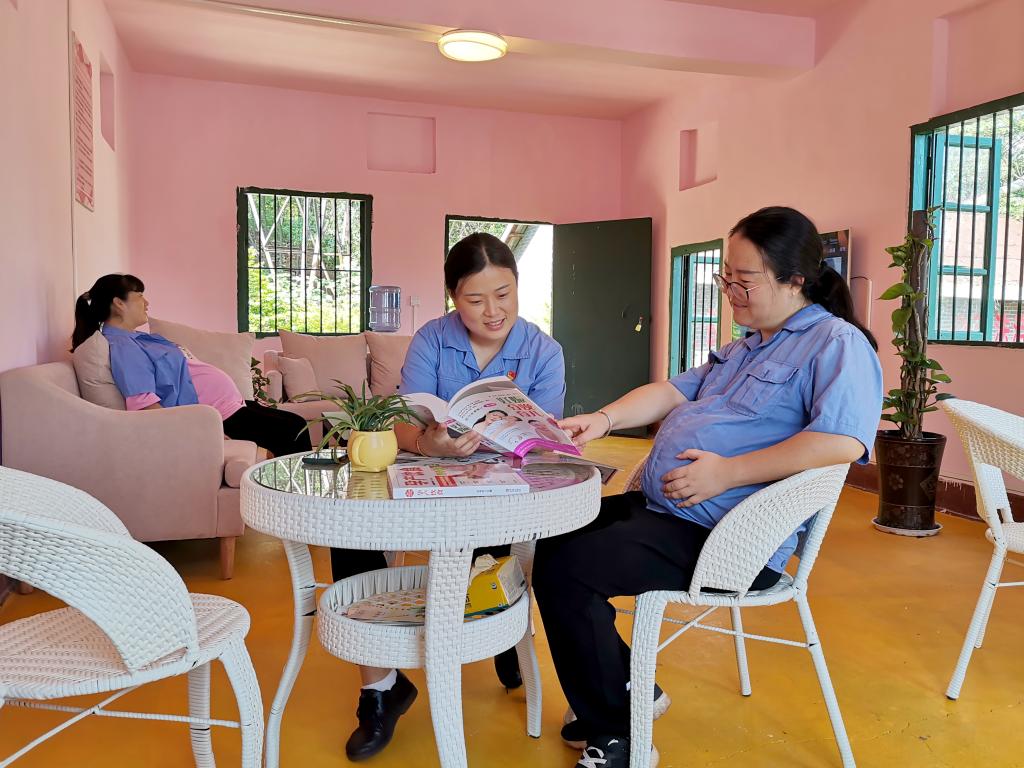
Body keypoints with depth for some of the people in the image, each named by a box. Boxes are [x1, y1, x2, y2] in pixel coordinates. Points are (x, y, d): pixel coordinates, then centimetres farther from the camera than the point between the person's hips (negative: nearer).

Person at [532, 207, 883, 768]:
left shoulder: (837, 343, -10)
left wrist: (727, 473, -25)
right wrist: (605, 418, 3)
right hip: (660, 507, 10)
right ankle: (630, 688, 24)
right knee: (551, 539, 13)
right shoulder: (747, 347, 20)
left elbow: (843, 440, -26)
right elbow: (675, 391, 20)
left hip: (722, 539, -10)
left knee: (563, 571, -20)